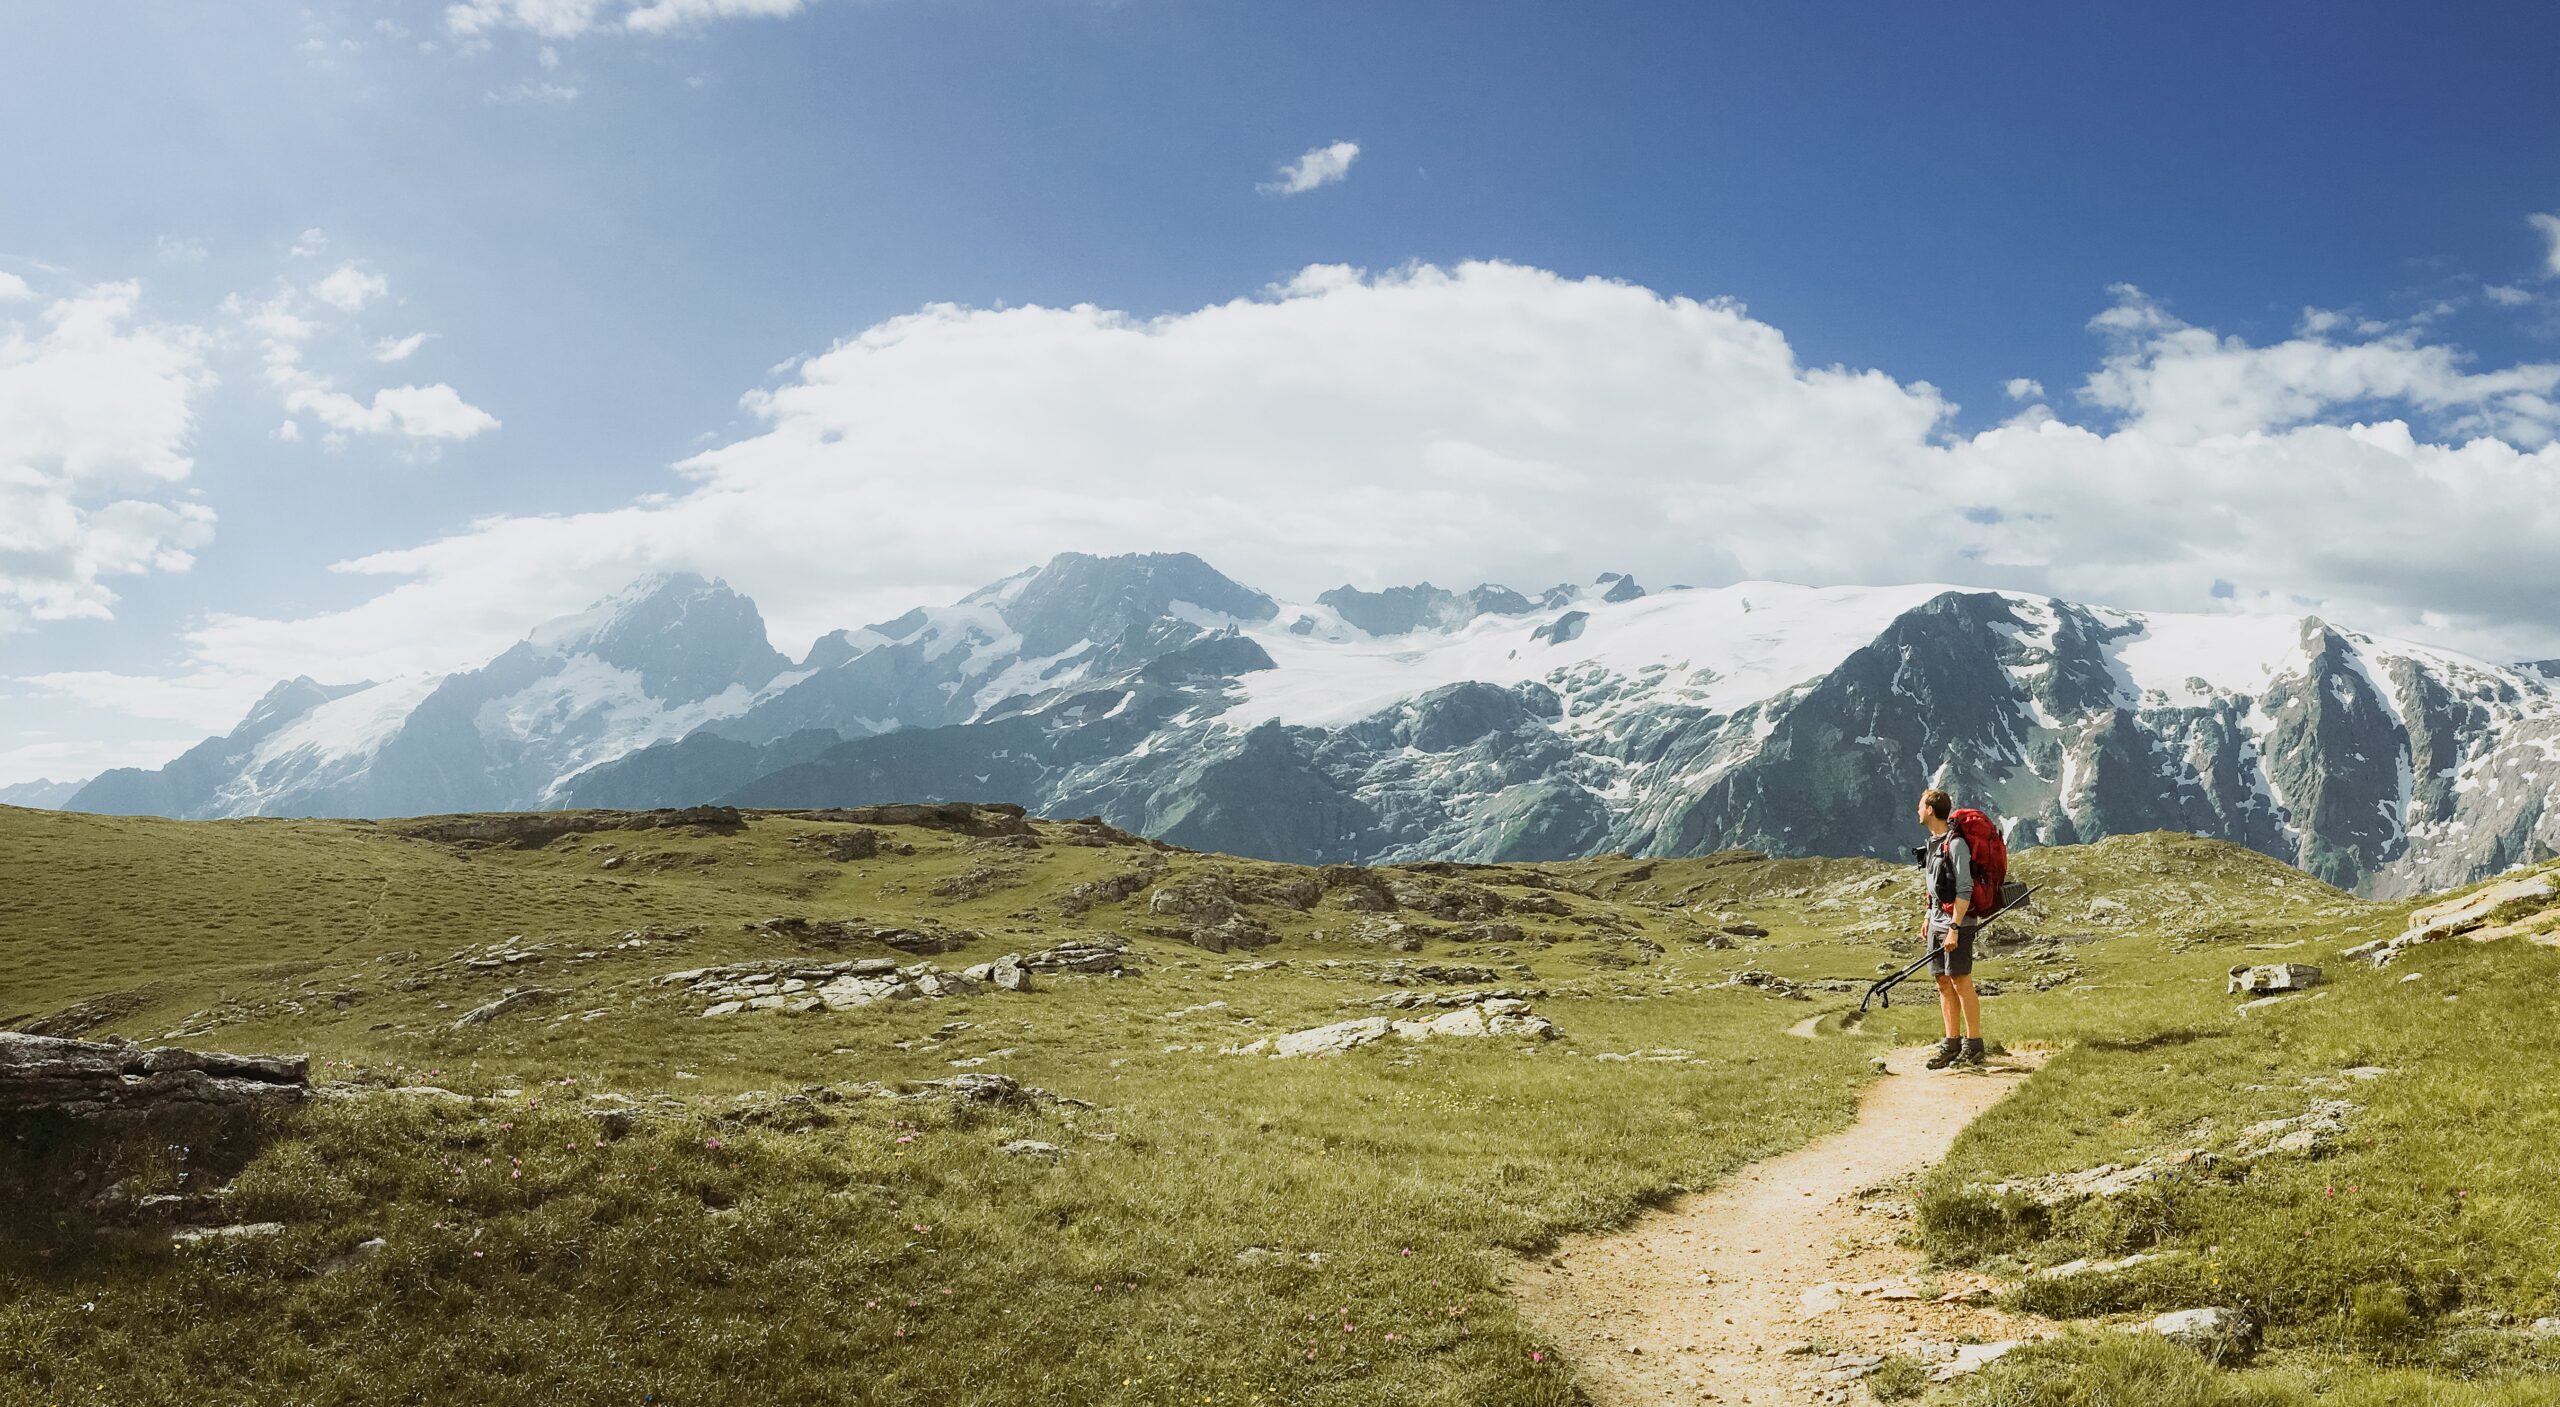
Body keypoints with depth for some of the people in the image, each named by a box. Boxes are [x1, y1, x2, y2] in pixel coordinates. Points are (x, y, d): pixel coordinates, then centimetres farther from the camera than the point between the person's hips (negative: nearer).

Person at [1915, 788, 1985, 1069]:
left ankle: (1973, 1046, 1)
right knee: (1944, 984, 9)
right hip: (1937, 923, 9)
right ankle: (1952, 1044, 14)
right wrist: (1929, 918, 21)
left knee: (1962, 983, -5)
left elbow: (1964, 890, -18)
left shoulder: (1955, 843, -15)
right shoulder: (1933, 843, 14)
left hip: (1957, 923, -9)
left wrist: (1954, 928, -21)